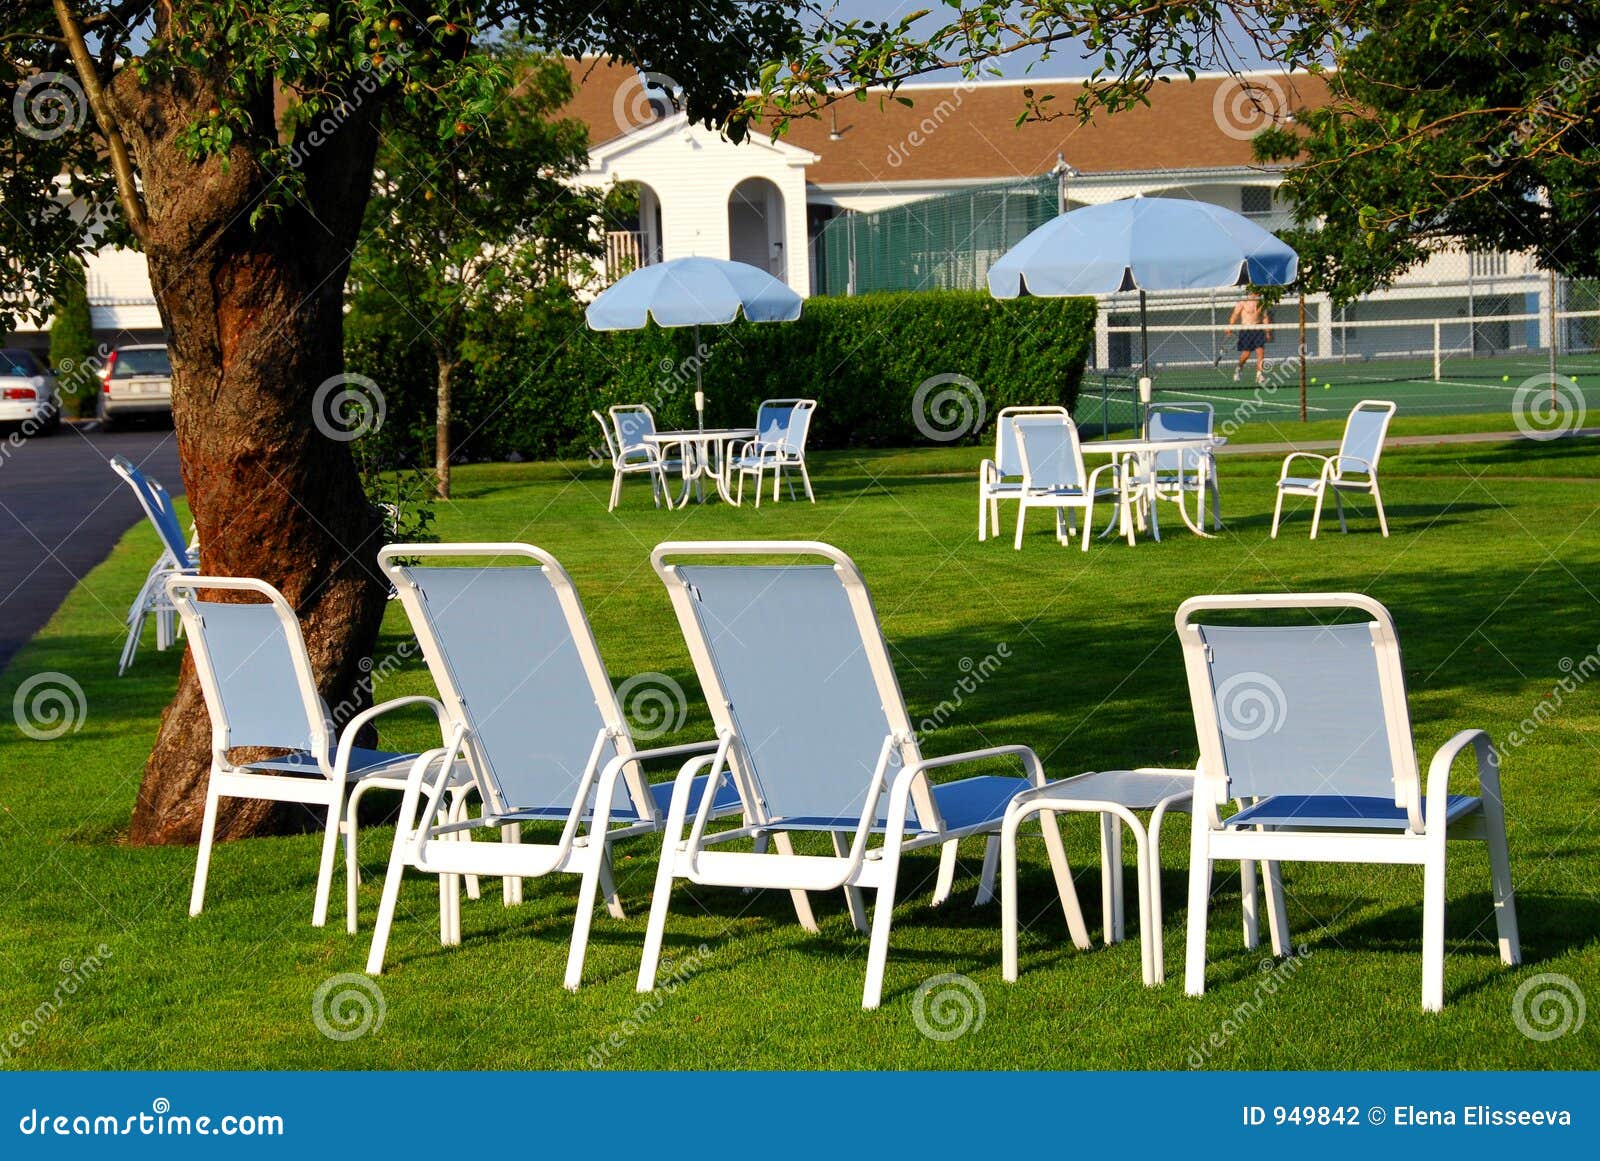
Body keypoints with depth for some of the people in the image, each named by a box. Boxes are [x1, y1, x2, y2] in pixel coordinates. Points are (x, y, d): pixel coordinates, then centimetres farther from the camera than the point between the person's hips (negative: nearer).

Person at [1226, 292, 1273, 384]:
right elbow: (1234, 315, -3)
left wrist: (1267, 332, 13)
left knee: (1260, 351, -10)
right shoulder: (1242, 302, -2)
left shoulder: (1262, 303, 10)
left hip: (1258, 329, 3)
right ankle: (1238, 367, 23)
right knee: (1246, 354, -6)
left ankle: (1259, 375, -8)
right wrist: (1230, 328, -13)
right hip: (1245, 329, -3)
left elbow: (1265, 318, 17)